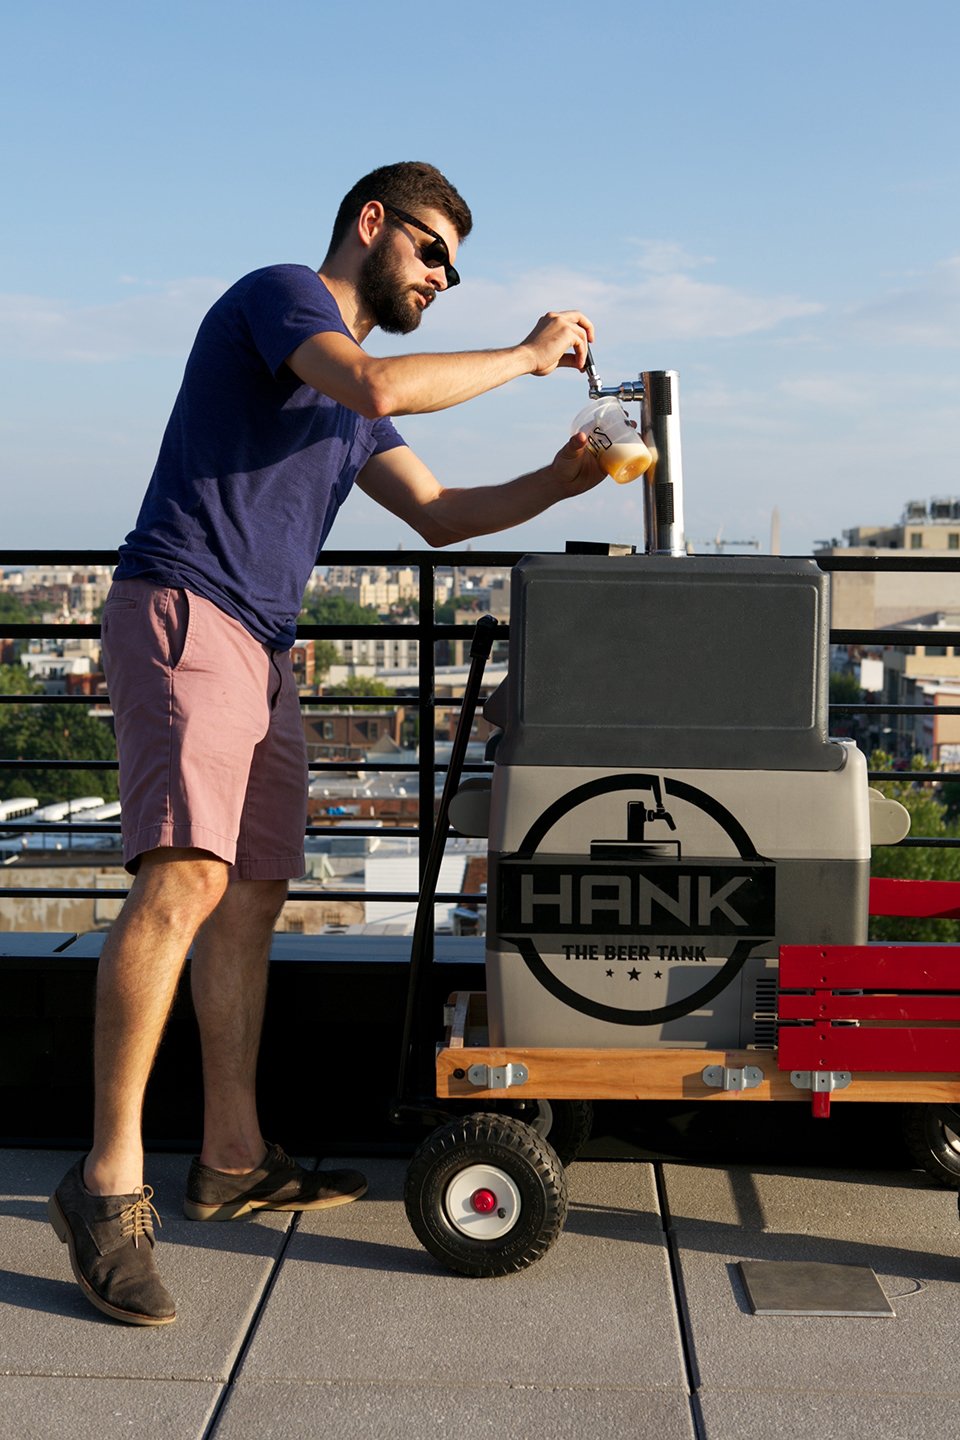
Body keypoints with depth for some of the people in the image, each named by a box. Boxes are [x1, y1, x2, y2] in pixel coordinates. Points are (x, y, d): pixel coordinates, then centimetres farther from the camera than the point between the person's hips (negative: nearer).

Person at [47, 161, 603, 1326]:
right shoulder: (280, 293, 0)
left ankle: (232, 1160, 14)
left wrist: (555, 484, 14)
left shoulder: (349, 409, 26)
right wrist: (526, 355, -7)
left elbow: (438, 515, 28)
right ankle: (109, 1180, -18)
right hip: (180, 609, -10)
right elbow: (376, 389, -19)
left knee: (255, 892, 7)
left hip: (260, 648, 10)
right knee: (186, 875, -21)